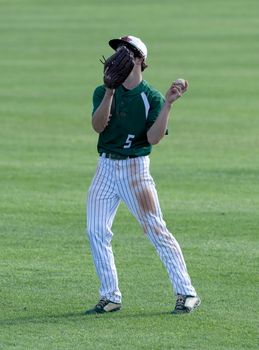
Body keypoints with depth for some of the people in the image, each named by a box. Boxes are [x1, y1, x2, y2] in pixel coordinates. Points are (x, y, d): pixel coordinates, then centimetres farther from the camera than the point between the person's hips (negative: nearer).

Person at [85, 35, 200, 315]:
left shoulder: (151, 97, -4)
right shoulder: (103, 92, 6)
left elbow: (153, 138, -15)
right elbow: (98, 125, -11)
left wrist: (168, 105, -24)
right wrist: (110, 92, -23)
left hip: (135, 168, -4)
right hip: (106, 166, 4)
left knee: (157, 230, -7)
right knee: (96, 231, -3)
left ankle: (186, 293, -3)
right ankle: (110, 297, 7)